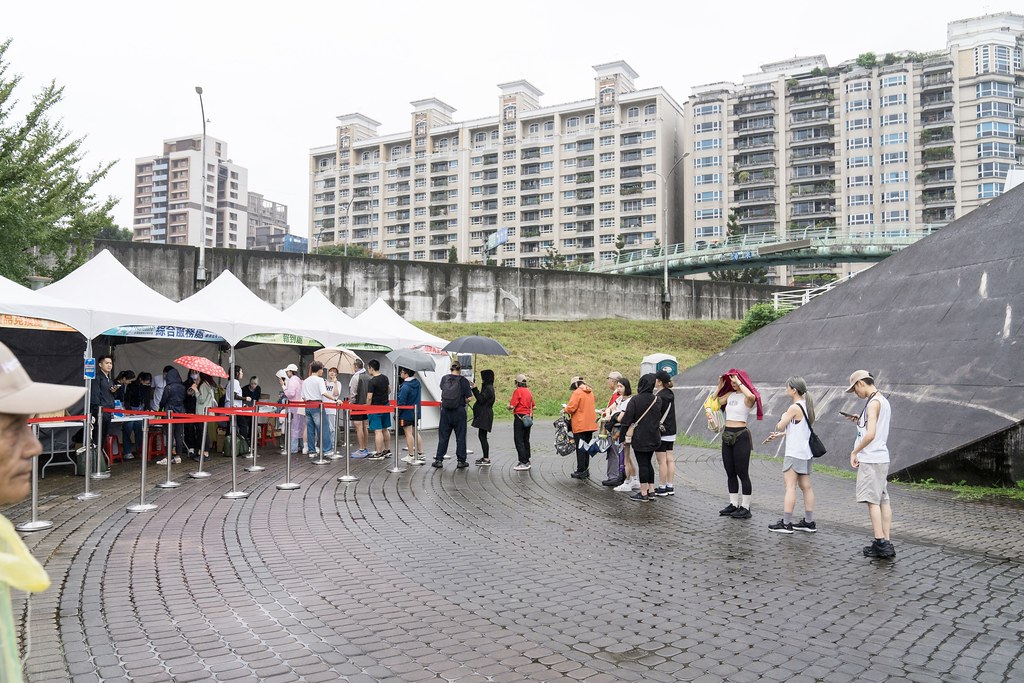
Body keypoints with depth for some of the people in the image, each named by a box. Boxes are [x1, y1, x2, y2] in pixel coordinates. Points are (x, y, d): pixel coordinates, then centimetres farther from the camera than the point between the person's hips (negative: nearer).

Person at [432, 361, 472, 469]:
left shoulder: (444, 378, 1)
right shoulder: (464, 381, -8)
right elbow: (469, 398, -10)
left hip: (445, 411, 2)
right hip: (459, 411, -2)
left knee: (443, 436, 10)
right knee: (460, 437, 7)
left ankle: (439, 460, 11)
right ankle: (461, 461, 12)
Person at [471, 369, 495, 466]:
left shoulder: (488, 388, -15)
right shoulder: (487, 387, 17)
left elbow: (481, 400, -19)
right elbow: (482, 399, 19)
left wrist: (475, 389, -17)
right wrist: (474, 389, 17)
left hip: (485, 415, -11)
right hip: (483, 415, 11)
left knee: (482, 436, -9)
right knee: (482, 436, 13)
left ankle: (486, 459, -8)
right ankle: (485, 457, 19)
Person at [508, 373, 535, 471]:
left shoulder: (518, 391, -10)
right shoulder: (528, 391, 12)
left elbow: (512, 406, -17)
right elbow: (534, 406, 16)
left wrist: (509, 406, 4)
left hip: (520, 417, -8)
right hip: (529, 418, 8)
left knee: (519, 441, -5)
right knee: (526, 440, 15)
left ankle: (523, 463, -10)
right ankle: (527, 461, 20)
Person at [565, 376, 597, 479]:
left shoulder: (577, 393, -13)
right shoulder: (590, 392, 12)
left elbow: (571, 408, -17)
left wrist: (565, 409, 4)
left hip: (580, 425, -7)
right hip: (590, 424, 7)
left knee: (580, 448, -2)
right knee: (586, 447, 13)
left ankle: (581, 471, 1)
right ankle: (586, 470, 18)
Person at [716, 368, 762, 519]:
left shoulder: (747, 398, -9)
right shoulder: (730, 395, 12)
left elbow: (751, 396, -33)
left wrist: (739, 383, -20)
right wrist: (720, 386, 7)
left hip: (741, 436, -7)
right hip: (727, 435, 8)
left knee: (742, 473, -2)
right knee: (730, 473, 12)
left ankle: (745, 508, 5)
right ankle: (733, 504, 21)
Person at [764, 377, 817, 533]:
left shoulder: (794, 408, -16)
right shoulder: (806, 406, 11)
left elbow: (780, 427, -12)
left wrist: (783, 417, 6)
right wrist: (779, 435, 19)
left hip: (794, 453, -9)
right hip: (805, 452, 9)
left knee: (790, 486, -7)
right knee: (806, 486, 12)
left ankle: (786, 523, -6)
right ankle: (809, 522, 17)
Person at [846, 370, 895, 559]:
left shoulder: (873, 402, -15)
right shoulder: (883, 401, 15)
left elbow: (871, 434, -24)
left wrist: (854, 451, -15)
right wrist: (860, 420, 14)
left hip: (871, 459, -10)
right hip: (882, 458, 10)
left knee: (872, 500, -5)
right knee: (883, 500, 9)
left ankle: (880, 542, -5)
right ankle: (886, 543, 13)